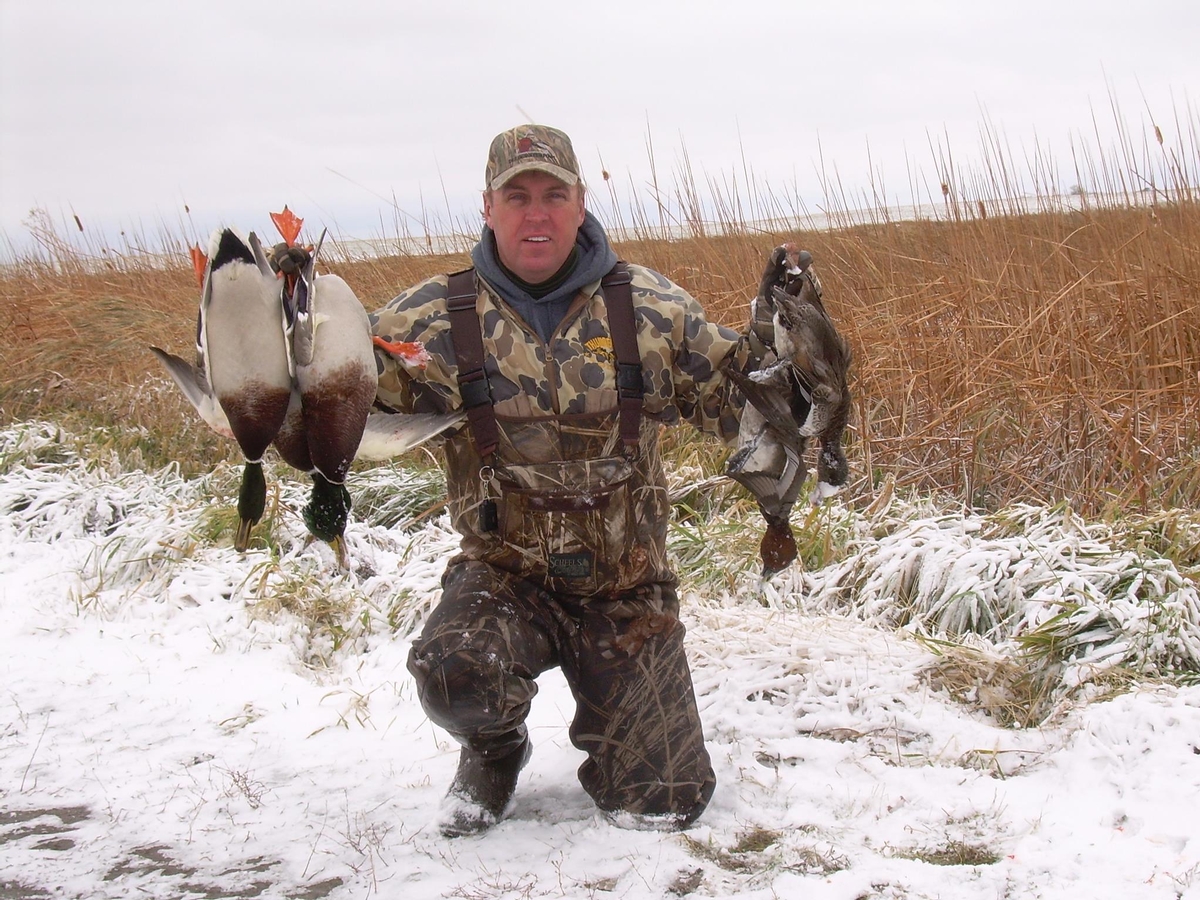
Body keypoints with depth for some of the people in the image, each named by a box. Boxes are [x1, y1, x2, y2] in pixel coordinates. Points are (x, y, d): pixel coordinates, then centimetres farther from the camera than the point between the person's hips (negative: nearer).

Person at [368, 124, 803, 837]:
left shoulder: (651, 308, -2)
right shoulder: (438, 319, -6)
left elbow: (737, 402, 3)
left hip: (628, 588, 1)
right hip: (502, 576, -1)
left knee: (665, 803, -2)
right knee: (453, 674, -34)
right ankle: (495, 752, 6)